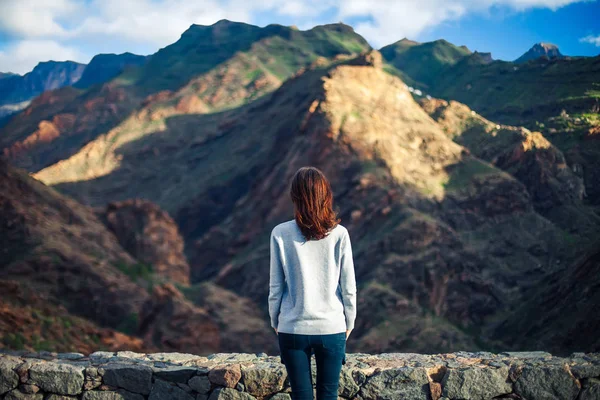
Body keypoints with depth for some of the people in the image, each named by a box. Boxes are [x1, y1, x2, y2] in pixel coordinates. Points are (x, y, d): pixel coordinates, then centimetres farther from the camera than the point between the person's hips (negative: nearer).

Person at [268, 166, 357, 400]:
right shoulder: (339, 234, -7)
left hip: (293, 328, 0)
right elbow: (349, 287, -3)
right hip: (332, 328, 0)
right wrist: (349, 323, 12)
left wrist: (275, 321, 13)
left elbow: (275, 287, -2)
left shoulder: (281, 234, -8)